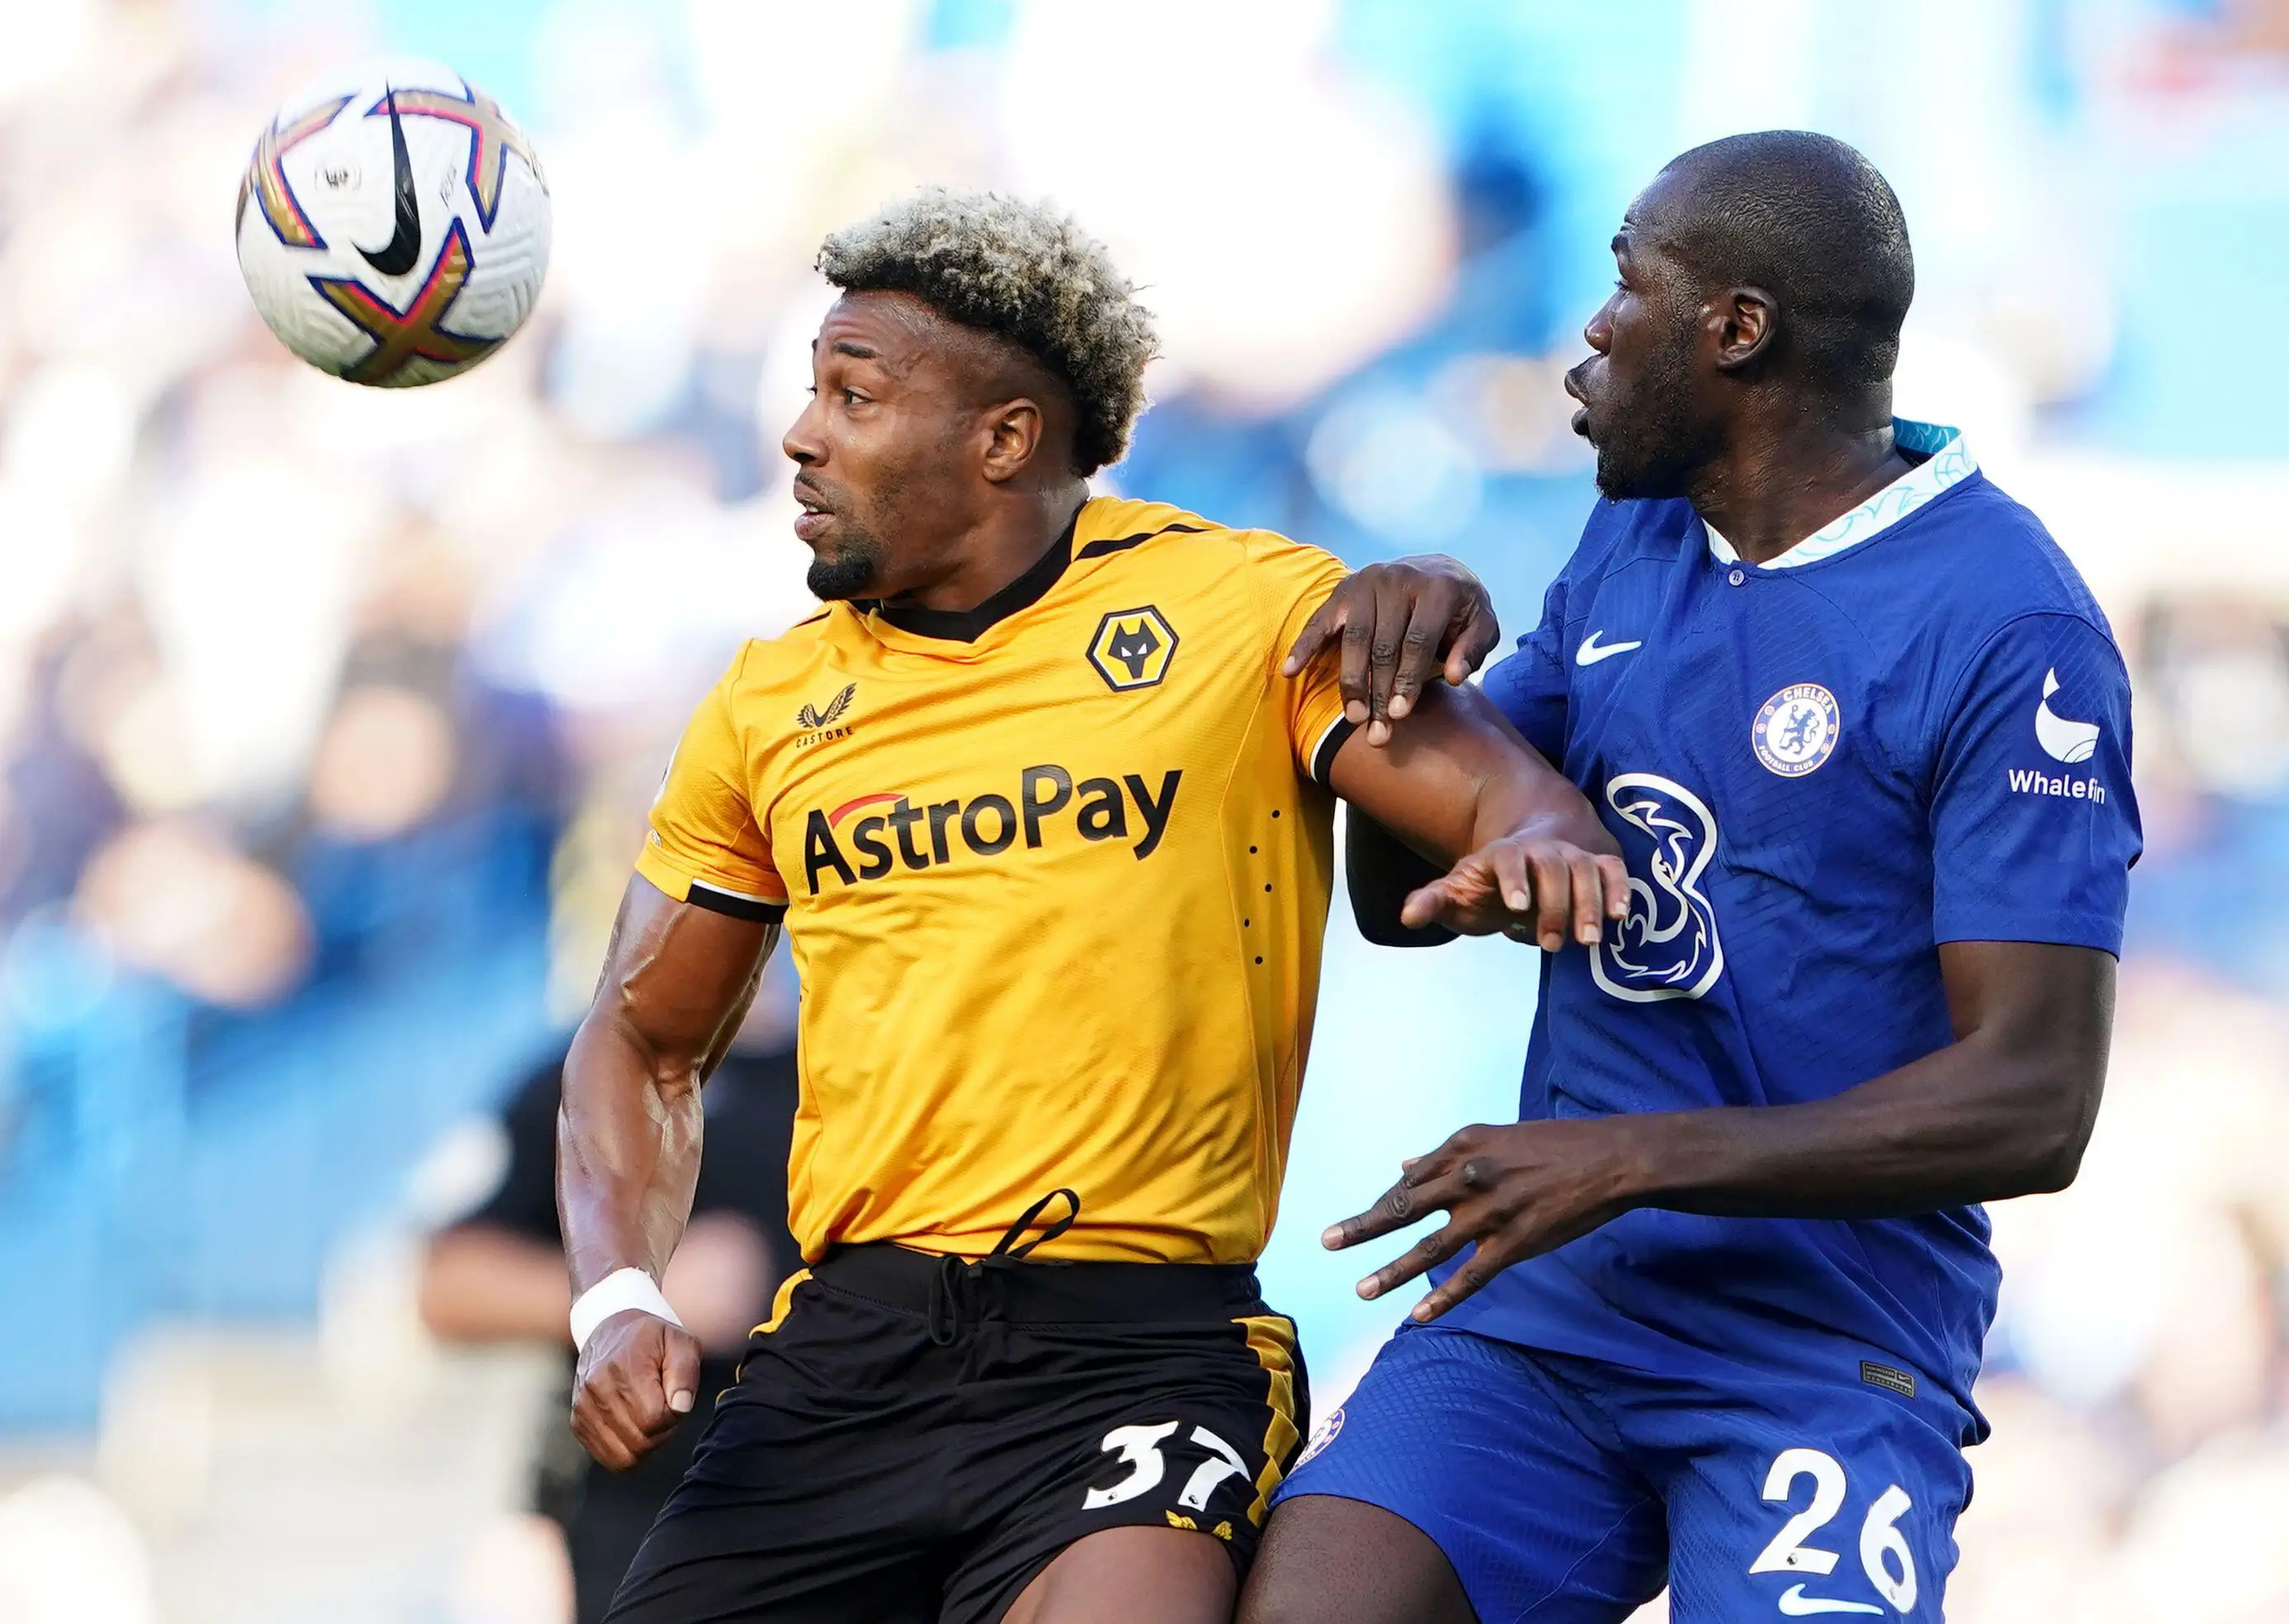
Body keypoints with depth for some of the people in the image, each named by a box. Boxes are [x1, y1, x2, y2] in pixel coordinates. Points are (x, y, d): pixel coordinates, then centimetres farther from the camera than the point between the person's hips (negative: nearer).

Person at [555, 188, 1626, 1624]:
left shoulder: (1245, 608, 1)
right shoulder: (772, 703, 13)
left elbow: (1517, 800, -7)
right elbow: (648, 1038, 20)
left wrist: (1535, 856, -31)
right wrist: (618, 1301, 4)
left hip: (1137, 1347, -5)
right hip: (843, 1347, 5)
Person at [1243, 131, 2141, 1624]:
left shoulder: (2008, 631, -10)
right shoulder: (1633, 546, 14)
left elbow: (2034, 1104, -16)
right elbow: (1408, 897, 18)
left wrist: (1632, 1162, -22)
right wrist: (1409, 645, -2)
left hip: (1823, 1352, -5)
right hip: (1540, 1310, 5)